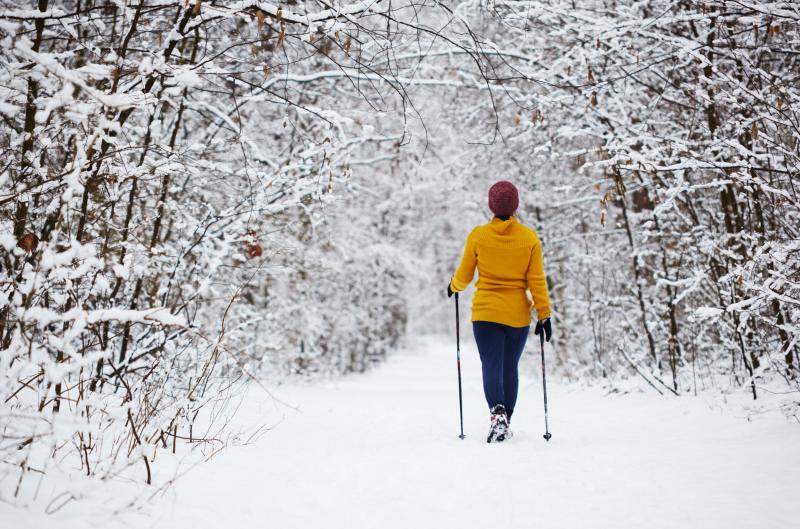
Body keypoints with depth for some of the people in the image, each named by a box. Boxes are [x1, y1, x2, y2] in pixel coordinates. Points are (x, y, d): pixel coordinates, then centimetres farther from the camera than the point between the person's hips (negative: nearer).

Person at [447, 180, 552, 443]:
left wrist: (453, 287, 25)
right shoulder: (529, 237, -3)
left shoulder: (478, 235, -4)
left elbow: (464, 276, 3)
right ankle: (505, 424, 20)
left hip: (485, 312, -1)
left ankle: (497, 414, -25)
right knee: (510, 368, 13)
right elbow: (537, 281, -4)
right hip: (518, 315, 2)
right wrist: (544, 315, 2)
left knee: (491, 365, -2)